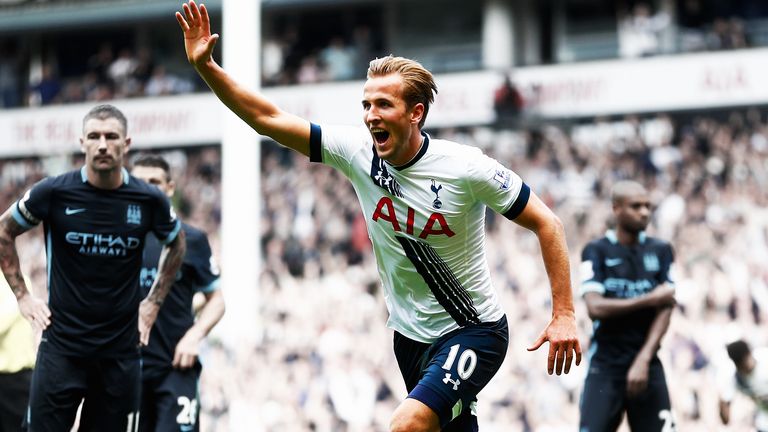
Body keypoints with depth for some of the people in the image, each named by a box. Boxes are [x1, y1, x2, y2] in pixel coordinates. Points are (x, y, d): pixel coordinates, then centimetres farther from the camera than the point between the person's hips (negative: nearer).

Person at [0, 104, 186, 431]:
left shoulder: (149, 200, -1)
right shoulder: (54, 192, -7)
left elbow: (175, 242, 20)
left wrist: (154, 302, 14)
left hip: (121, 352, 2)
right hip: (61, 349, -2)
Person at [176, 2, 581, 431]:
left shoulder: (465, 168, -19)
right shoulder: (357, 151, -6)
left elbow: (546, 222, -11)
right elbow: (266, 118, -5)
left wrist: (564, 314, -15)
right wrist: (206, 66, -15)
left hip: (474, 331, -6)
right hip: (411, 335, 6)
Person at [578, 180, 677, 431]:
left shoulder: (660, 251, 8)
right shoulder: (597, 251, 1)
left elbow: (665, 310, 0)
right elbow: (595, 307, -12)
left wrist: (643, 360, -12)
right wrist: (649, 299, -10)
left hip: (647, 363, 2)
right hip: (605, 366, -2)